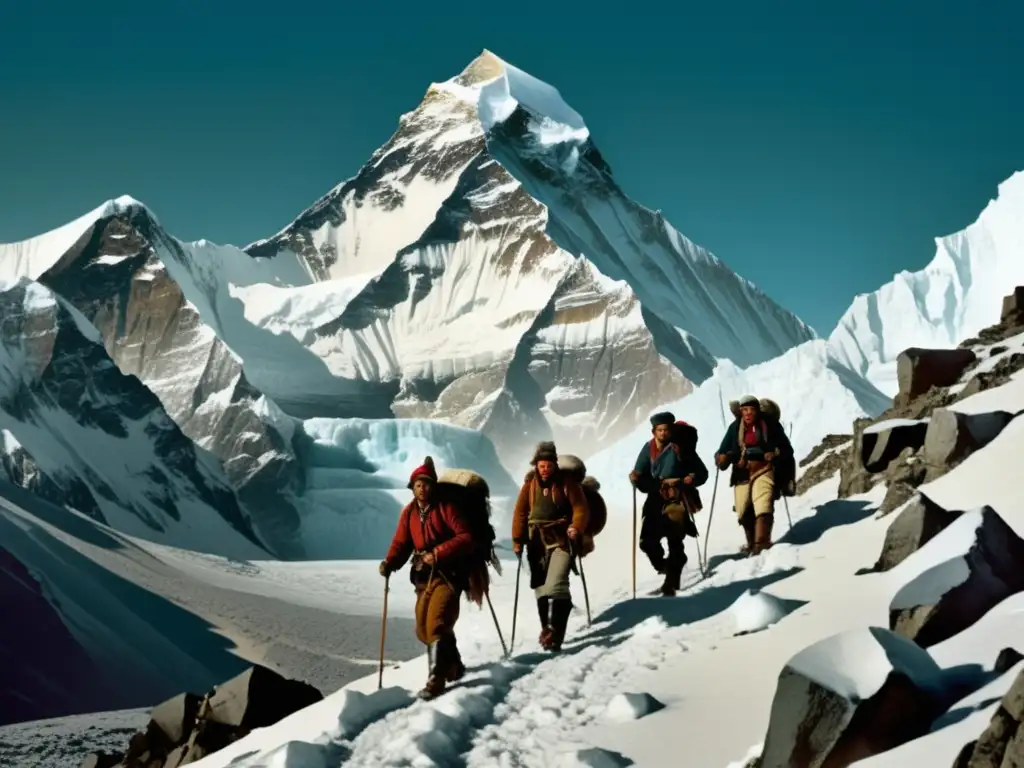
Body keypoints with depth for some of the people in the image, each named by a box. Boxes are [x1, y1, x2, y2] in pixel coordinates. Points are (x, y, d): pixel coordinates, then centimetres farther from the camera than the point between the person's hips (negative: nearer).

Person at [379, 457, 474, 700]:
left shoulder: (445, 507, -8)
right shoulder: (409, 512, 9)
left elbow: (466, 537, -14)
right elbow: (401, 543, 7)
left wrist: (438, 553, -23)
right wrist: (390, 563, -12)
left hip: (447, 573, -6)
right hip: (423, 577, 7)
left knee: (436, 623, -20)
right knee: (423, 629, 10)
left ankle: (436, 679, -19)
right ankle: (453, 667, 33)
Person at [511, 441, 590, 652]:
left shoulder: (567, 482, -3)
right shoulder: (530, 484, 6)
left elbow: (581, 508, -6)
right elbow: (520, 512, 7)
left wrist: (576, 528, -25)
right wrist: (517, 540, 0)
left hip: (562, 539, -4)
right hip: (537, 541, 4)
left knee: (556, 584, -20)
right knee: (540, 586, 9)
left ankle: (555, 634, -24)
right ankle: (546, 629, 23)